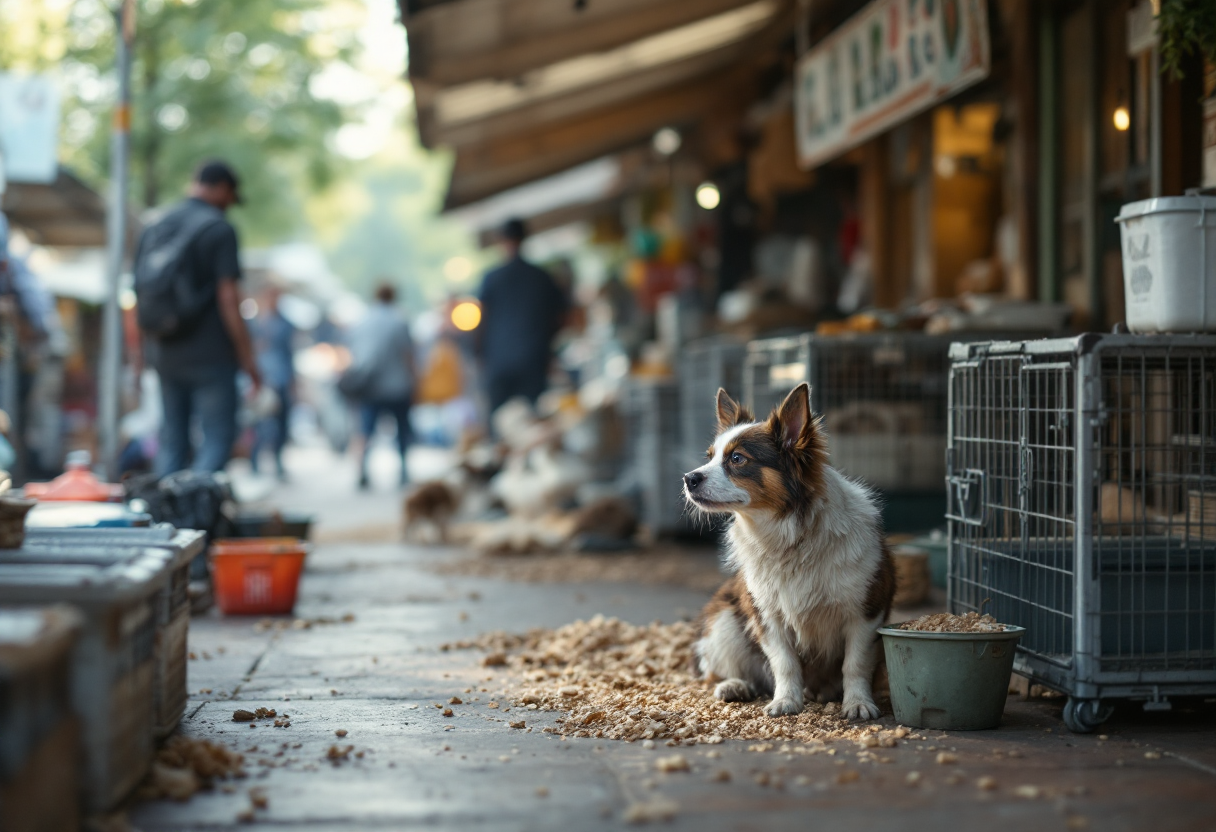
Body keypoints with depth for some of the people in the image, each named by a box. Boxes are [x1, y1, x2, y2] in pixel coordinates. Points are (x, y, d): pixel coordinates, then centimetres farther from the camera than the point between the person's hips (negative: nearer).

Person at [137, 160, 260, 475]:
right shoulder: (219, 229, -9)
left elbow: (139, 294, 14)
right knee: (217, 437, -3)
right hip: (209, 353, -6)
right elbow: (228, 298, -14)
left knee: (171, 440, 12)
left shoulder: (154, 227, 12)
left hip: (164, 353, 7)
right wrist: (247, 357, -10)